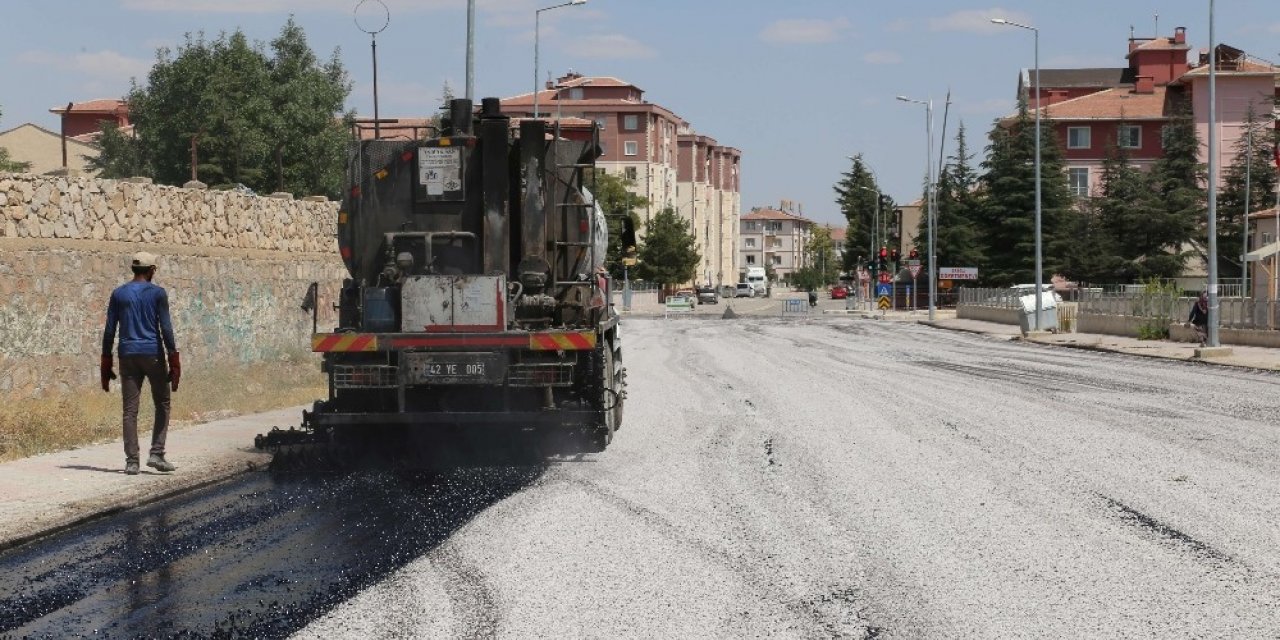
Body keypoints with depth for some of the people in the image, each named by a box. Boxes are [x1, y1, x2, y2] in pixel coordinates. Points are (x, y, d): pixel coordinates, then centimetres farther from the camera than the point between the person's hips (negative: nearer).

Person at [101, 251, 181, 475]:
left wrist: (106, 365, 10)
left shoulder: (118, 294, 7)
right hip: (153, 354, -3)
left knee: (130, 410, 2)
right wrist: (174, 362, -4)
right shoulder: (157, 293, -2)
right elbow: (166, 329, -7)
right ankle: (156, 454, -2)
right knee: (162, 405, 10)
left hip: (128, 356, 3)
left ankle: (131, 461, -3)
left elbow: (109, 330, 6)